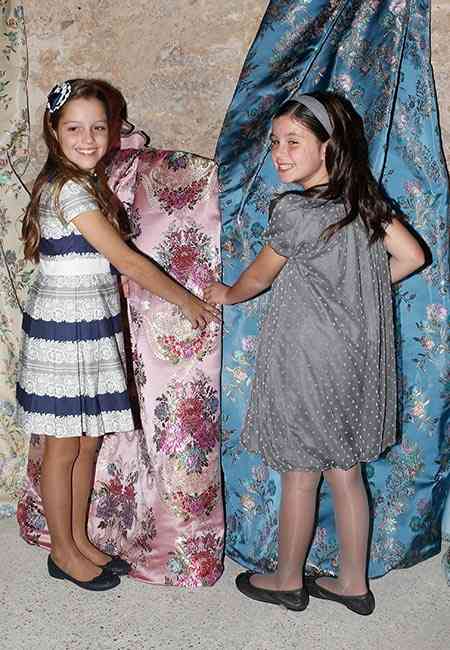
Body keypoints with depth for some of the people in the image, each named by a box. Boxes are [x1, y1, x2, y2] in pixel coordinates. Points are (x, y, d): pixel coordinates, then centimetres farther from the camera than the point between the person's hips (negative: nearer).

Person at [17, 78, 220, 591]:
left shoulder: (87, 182, 10)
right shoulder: (67, 188, -19)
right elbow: (127, 260, -19)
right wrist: (187, 302, -10)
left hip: (93, 327, 9)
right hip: (64, 328, -9)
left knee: (88, 440, 16)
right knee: (64, 447, 6)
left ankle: (80, 541, 32)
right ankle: (64, 553, 24)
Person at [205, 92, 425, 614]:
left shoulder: (297, 210, -19)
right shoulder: (365, 199, 1)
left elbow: (258, 277, -6)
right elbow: (411, 255, 5)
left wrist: (226, 295, 15)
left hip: (308, 361, -7)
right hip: (356, 356, 7)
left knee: (299, 473, 10)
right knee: (345, 471, 17)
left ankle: (287, 581, 30)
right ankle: (353, 583, 31)